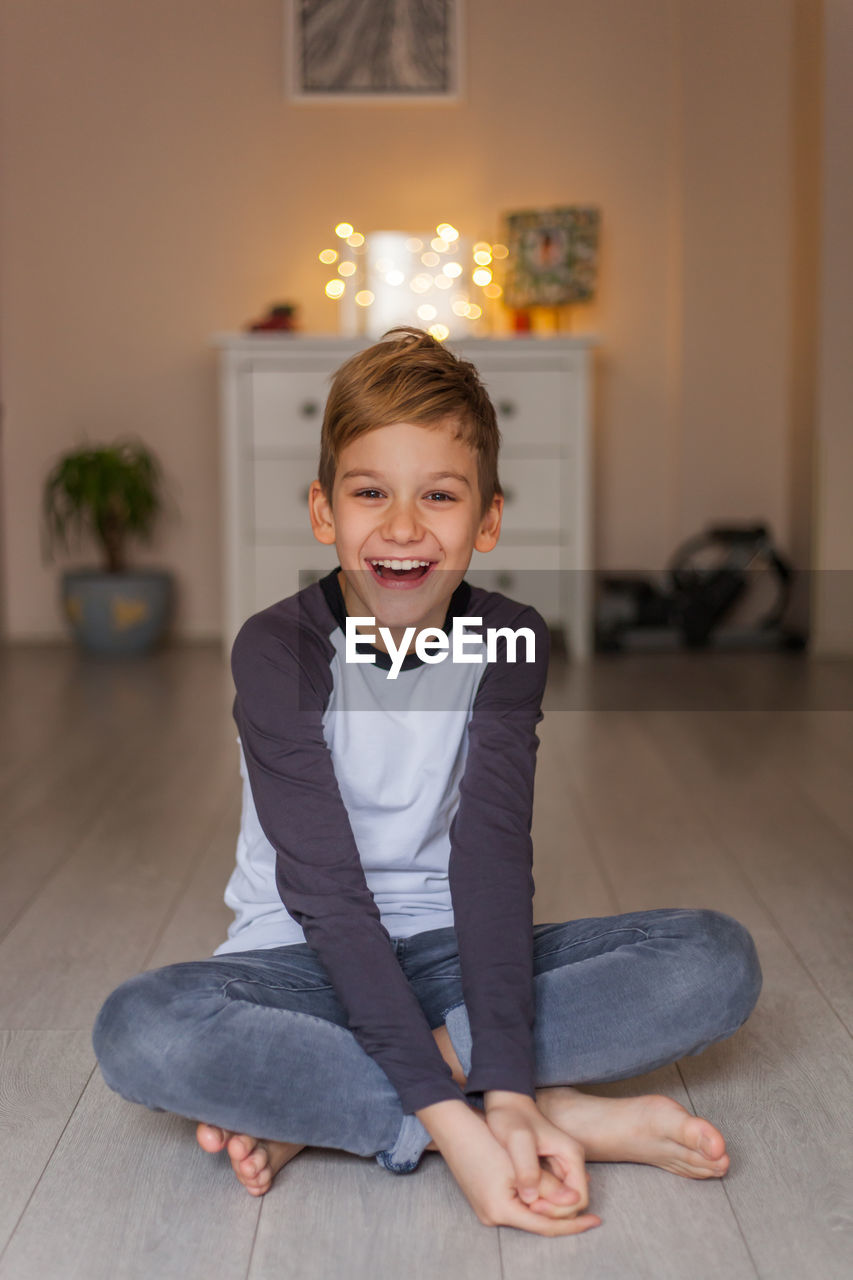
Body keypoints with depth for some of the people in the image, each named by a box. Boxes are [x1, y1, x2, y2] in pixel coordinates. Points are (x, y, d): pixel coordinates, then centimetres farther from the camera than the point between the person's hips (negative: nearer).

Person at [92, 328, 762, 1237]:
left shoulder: (508, 640, -8)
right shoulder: (278, 648, -16)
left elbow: (493, 856, -18)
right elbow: (325, 888, -24)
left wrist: (504, 1089, -33)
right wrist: (456, 1120, -33)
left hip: (458, 953, 3)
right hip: (307, 960, -2)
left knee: (719, 959, -19)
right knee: (138, 1031, -34)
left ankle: (322, 1109, -22)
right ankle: (572, 1114, -27)